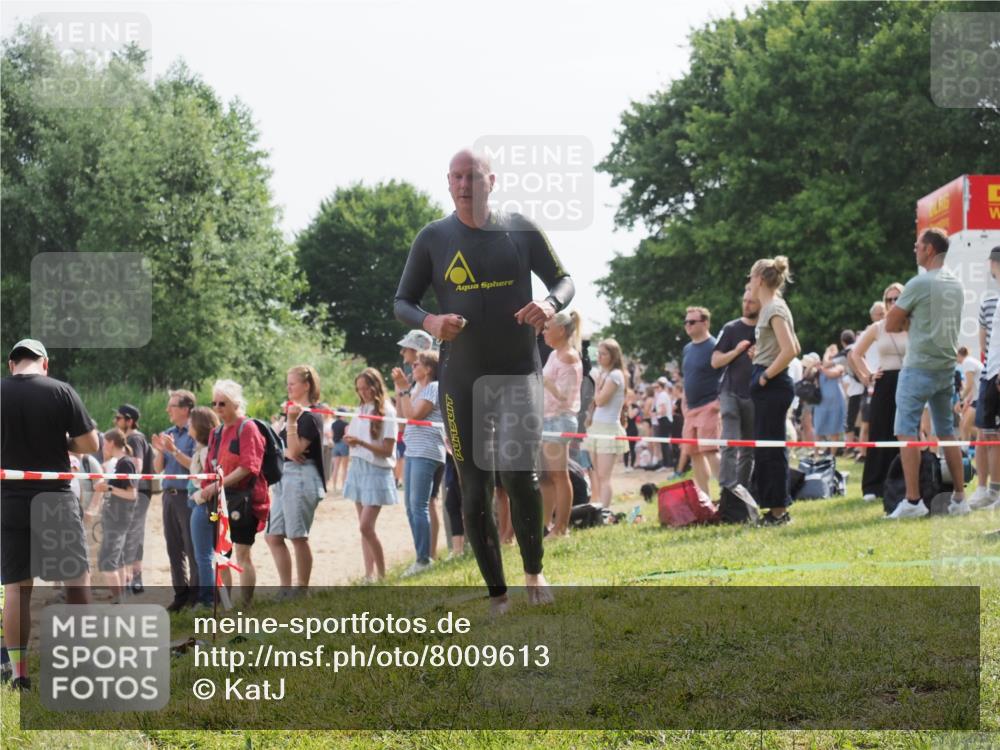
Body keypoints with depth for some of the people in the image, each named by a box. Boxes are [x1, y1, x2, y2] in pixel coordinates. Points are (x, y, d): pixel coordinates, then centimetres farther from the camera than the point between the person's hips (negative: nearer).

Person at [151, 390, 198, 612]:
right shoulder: (169, 434, 15)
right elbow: (158, 468, 15)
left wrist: (174, 450, -18)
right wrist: (160, 451, -3)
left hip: (188, 495, -7)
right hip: (169, 494, 7)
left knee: (192, 548, -5)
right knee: (174, 548, 9)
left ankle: (197, 595, -2)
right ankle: (180, 593, 14)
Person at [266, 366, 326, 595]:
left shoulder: (310, 416, -11)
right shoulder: (294, 411, 17)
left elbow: (296, 449, -18)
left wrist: (292, 421, -24)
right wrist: (286, 452, -9)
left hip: (302, 477, -10)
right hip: (285, 477, 10)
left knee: (298, 537, -4)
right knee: (273, 536, 7)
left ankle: (302, 591, 4)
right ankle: (286, 590, 11)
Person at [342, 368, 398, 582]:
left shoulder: (386, 412, -10)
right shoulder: (361, 410, 11)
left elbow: (387, 450, -14)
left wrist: (361, 442, -24)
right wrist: (350, 439, -6)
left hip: (377, 471, -7)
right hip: (357, 468, 7)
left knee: (366, 526, -13)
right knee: (364, 527, 7)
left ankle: (381, 574, -2)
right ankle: (369, 574, 10)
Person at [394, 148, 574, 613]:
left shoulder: (520, 230, 1)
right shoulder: (433, 238, 2)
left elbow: (564, 280, 8)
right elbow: (402, 302, 6)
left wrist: (550, 304, -16)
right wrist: (429, 322, -17)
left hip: (520, 372, -1)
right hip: (462, 380, 1)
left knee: (520, 474, -16)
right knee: (476, 491, 1)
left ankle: (534, 571, 7)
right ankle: (497, 596, 11)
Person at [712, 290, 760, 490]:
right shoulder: (731, 329, 4)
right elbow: (715, 361, 1)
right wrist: (737, 351, -14)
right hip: (731, 393, -2)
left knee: (749, 449, 6)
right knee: (730, 444, -14)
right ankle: (727, 490, -19)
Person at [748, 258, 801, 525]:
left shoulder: (774, 308, -13)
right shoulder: (772, 307, 16)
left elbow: (790, 350, -23)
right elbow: (795, 348, 23)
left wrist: (767, 375, -15)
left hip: (772, 386, -10)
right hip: (767, 386, 10)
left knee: (771, 447, -7)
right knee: (764, 448, 12)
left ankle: (779, 510, -4)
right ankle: (773, 508, 15)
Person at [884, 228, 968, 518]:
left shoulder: (919, 284, -12)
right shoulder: (957, 285, 11)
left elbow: (890, 325, -8)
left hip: (919, 369, -7)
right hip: (947, 368, 7)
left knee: (907, 431, -4)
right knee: (947, 432, 13)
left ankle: (913, 501, -8)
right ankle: (959, 498, 13)